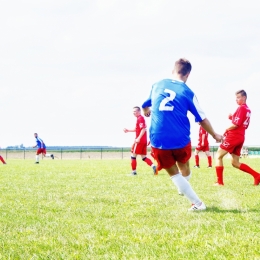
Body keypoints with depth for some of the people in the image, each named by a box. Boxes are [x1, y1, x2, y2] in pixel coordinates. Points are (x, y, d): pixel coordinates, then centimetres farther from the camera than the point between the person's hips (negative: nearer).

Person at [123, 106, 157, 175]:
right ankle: (153, 166, -9)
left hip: (140, 141, -10)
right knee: (144, 157, 10)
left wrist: (138, 138, -29)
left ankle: (133, 171, 5)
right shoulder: (140, 118, 18)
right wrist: (128, 130, 23)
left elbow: (143, 129, -23)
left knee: (133, 155, 0)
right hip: (144, 141, 10)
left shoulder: (140, 118, -12)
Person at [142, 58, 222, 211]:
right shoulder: (187, 92, -1)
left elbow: (145, 106, 26)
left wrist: (147, 111, 51)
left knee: (174, 174, 11)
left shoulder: (157, 85, 8)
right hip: (181, 140, -1)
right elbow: (202, 119, 4)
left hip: (158, 140, 1)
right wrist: (215, 135, 20)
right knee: (184, 165, 27)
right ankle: (184, 190, 49)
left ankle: (197, 203, 7)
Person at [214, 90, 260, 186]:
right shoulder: (248, 110, 16)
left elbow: (235, 125, -18)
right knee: (235, 163, 12)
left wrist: (226, 129, -1)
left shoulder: (241, 108, -12)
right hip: (240, 138, 9)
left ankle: (219, 181, -3)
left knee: (218, 156, 1)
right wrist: (232, 117, 7)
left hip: (233, 136, -9)